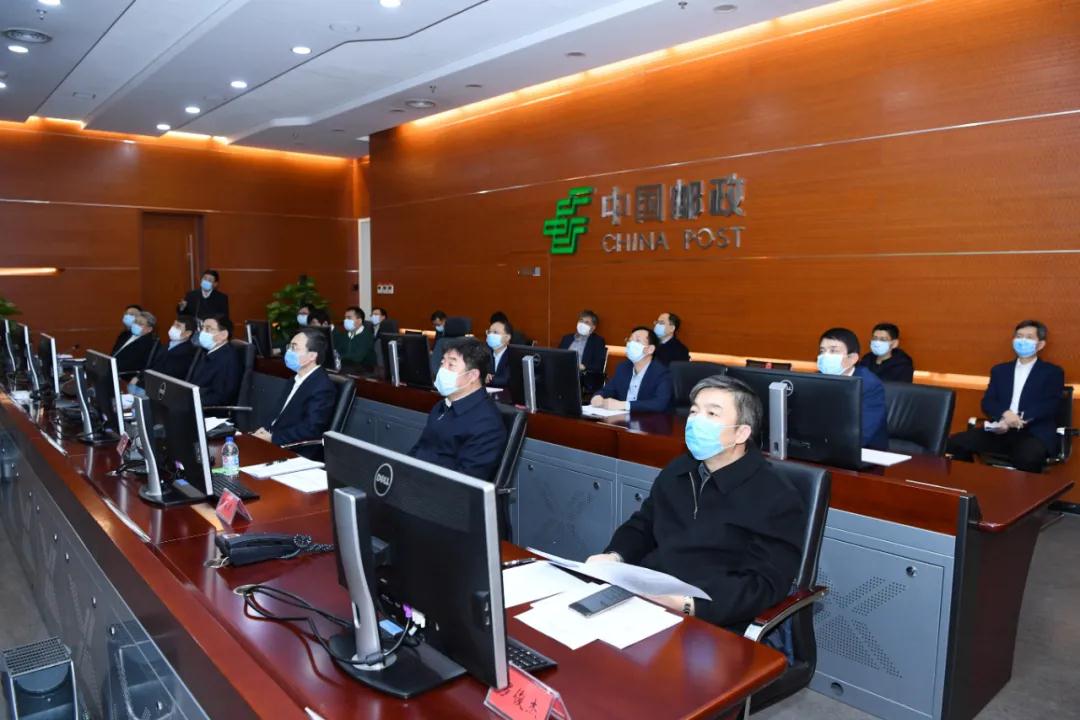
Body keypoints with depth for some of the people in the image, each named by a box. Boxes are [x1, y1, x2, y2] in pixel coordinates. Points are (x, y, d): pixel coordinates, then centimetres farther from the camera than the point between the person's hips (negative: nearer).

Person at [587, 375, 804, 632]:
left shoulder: (777, 500, -6)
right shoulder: (677, 471, 15)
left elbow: (766, 586, -13)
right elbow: (642, 526, 25)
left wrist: (688, 604, -26)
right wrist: (615, 556, 3)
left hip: (707, 623, -6)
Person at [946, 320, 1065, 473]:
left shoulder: (1052, 372, 13)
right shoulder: (1000, 370, 22)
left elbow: (1050, 406, -3)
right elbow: (987, 402, 10)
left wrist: (1017, 421, -18)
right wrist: (1005, 414, -15)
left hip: (1034, 433, -3)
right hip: (1002, 430, 3)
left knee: (1027, 458, -38)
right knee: (955, 443, -21)